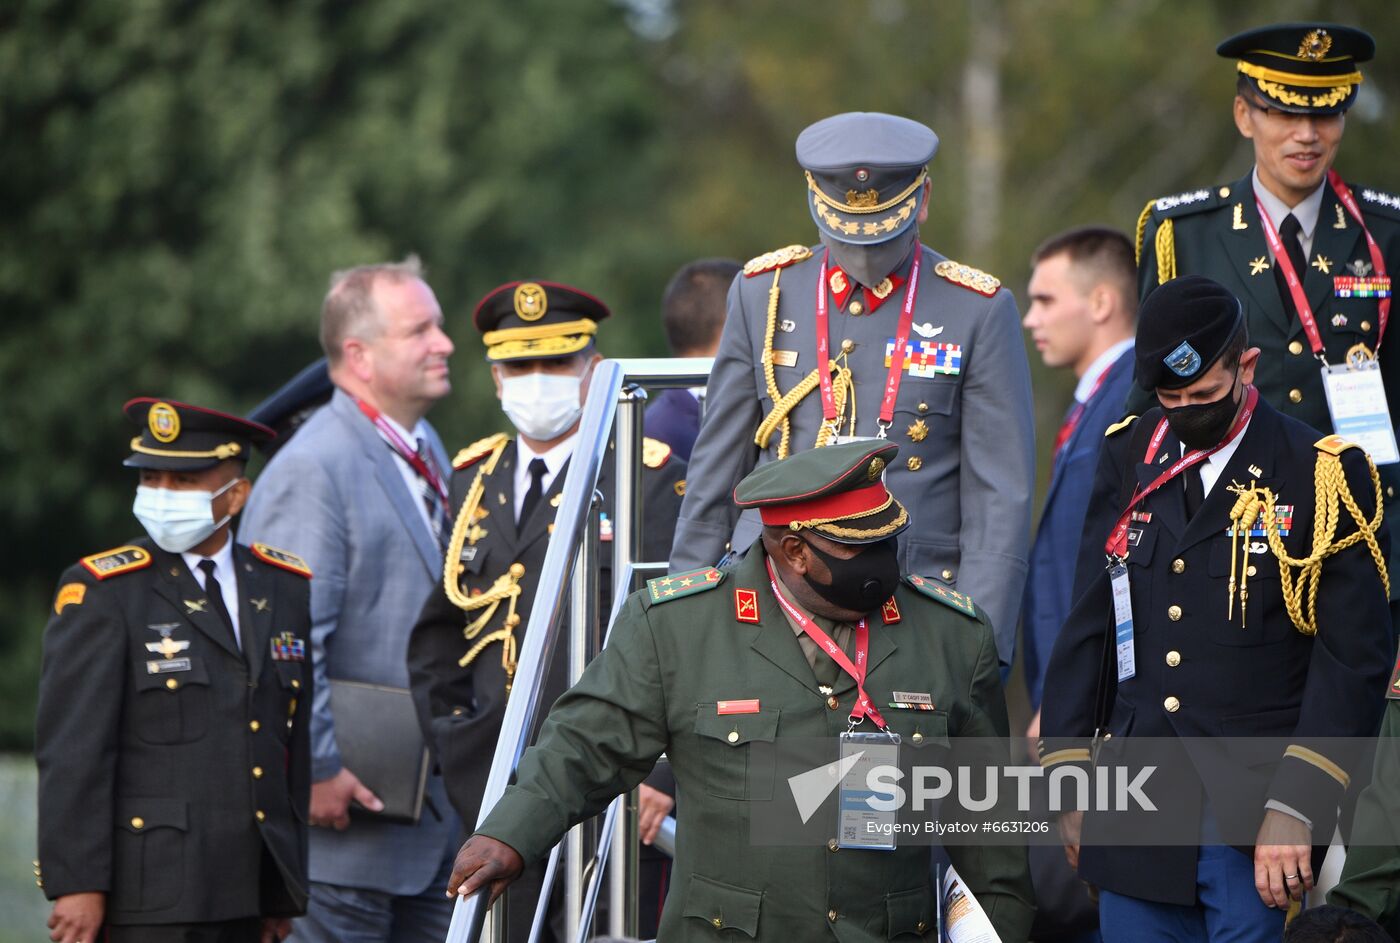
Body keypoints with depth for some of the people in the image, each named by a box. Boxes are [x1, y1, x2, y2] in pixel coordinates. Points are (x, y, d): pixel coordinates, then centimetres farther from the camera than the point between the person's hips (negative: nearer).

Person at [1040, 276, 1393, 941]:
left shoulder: (1323, 477, -3)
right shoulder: (1128, 462, 10)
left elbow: (1352, 660, -6)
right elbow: (1083, 629, 13)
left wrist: (1296, 808, -13)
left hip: (1253, 824, -4)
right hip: (1135, 819, 4)